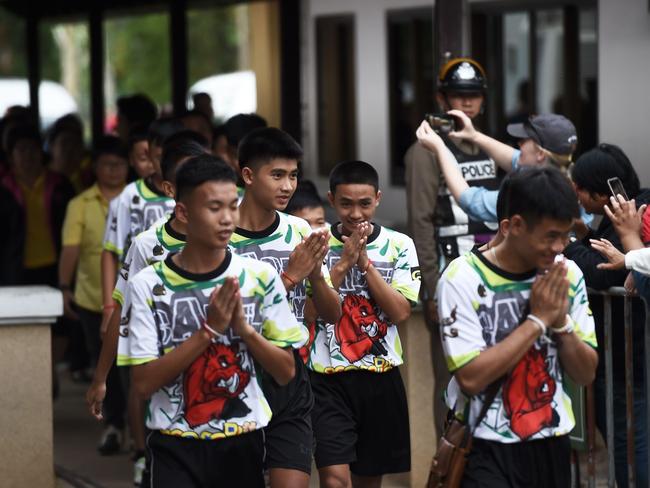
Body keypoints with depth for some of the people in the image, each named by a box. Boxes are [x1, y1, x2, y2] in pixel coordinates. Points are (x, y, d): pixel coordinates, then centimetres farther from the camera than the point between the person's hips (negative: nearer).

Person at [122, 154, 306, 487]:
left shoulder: (260, 278, 0)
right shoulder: (148, 285, -6)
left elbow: (286, 372, 2)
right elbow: (143, 383, -11)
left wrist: (242, 326, -14)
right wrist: (209, 330, -18)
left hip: (244, 444, 3)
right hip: (176, 447, -2)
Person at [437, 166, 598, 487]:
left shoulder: (566, 275, 3)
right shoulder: (463, 279, -12)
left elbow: (586, 374, 6)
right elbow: (471, 377, -20)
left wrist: (560, 321, -11)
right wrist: (538, 319, -17)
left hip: (552, 445, 5)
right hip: (487, 449, -5)